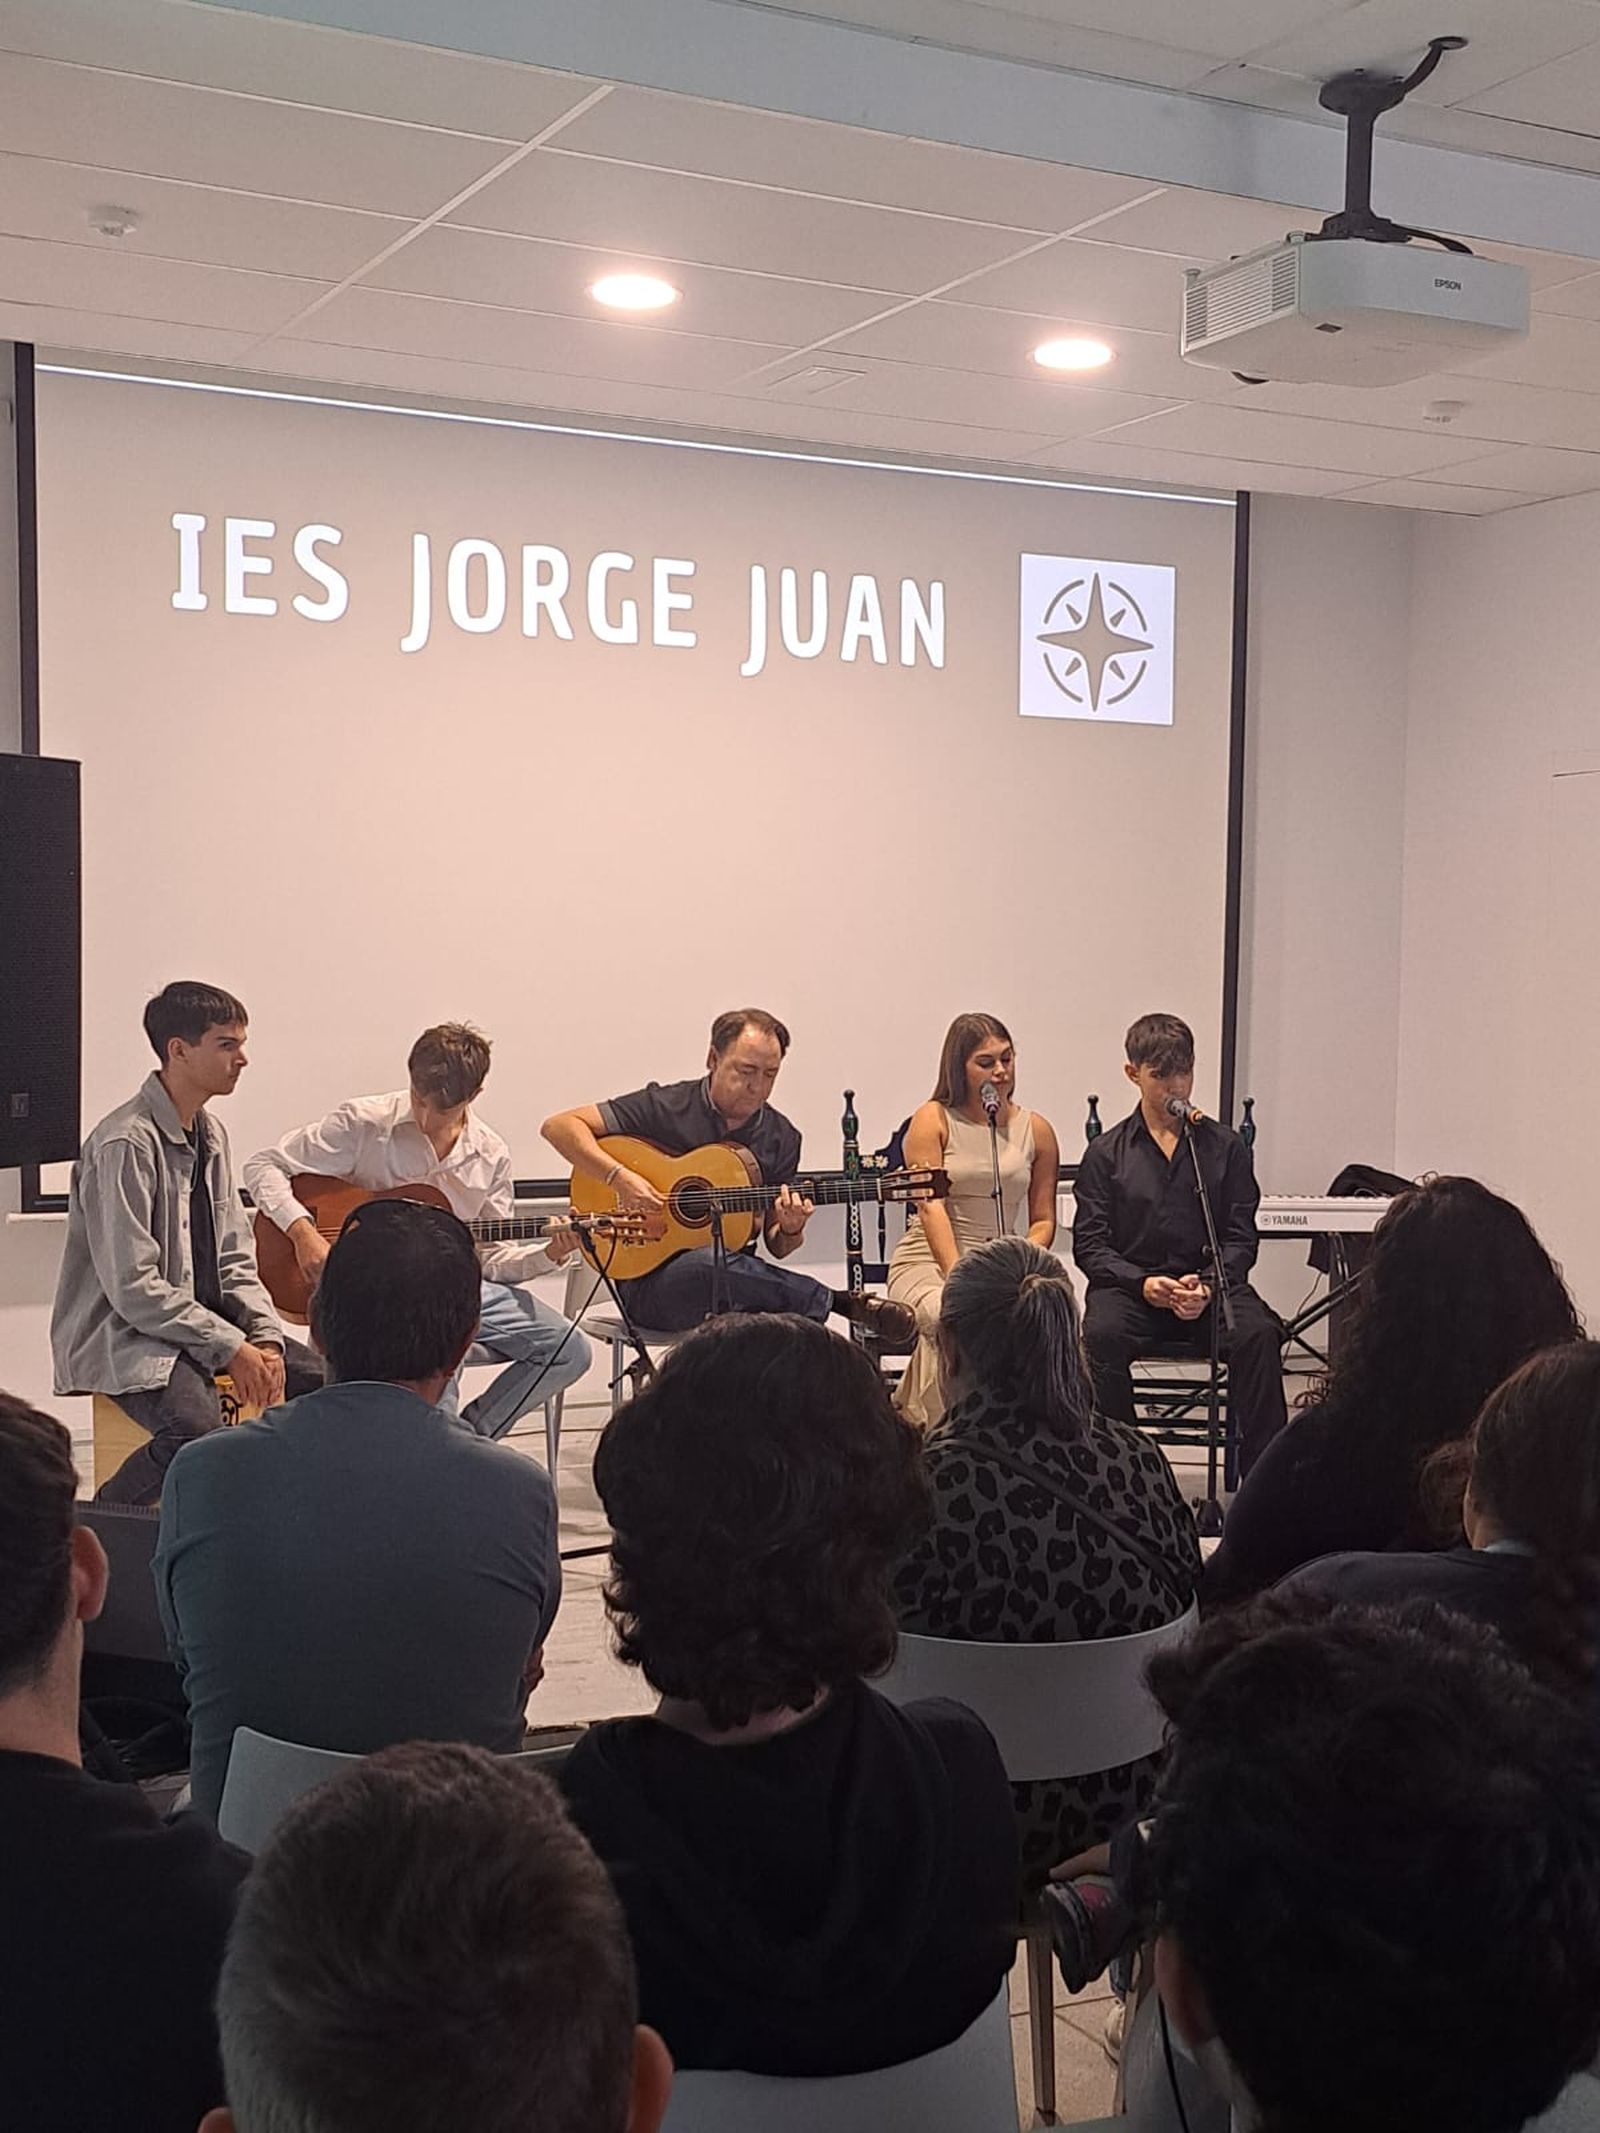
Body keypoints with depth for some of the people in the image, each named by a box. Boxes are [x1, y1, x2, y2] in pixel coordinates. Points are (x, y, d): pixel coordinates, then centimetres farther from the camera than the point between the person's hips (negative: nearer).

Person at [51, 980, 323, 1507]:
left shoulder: (210, 1134, 9)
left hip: (205, 1319, 9)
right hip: (122, 1333, -9)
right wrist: (232, 1348, -20)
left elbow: (234, 1260, 10)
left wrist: (264, 1339, -6)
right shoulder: (125, 1145, -19)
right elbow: (133, 1289, -22)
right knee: (196, 1427, -34)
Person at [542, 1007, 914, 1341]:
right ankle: (843, 1303, -25)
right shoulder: (664, 1107, -3)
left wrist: (790, 1231, -11)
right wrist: (619, 1176, -21)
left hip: (735, 1286, 2)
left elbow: (776, 1246, 13)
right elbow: (559, 1126, -8)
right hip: (651, 1281, -2)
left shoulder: (781, 1138, 9)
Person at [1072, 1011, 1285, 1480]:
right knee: (1102, 1334, -34)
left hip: (1212, 1285, 1)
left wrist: (1207, 1285, -14)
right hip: (1129, 1284, 0)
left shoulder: (1224, 1147, 12)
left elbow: (1240, 1239, 7)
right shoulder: (1106, 1154, 10)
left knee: (1259, 1334, -30)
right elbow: (1090, 1244, 4)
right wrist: (1142, 1283, -14)